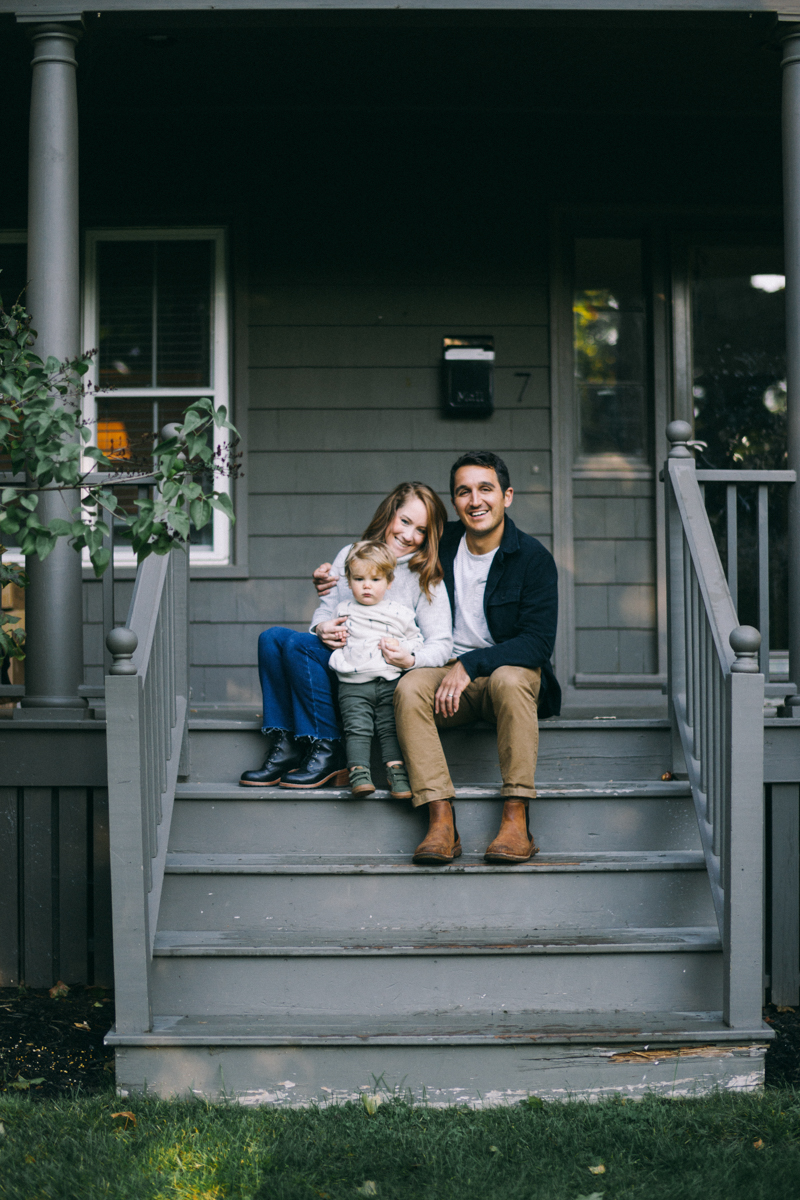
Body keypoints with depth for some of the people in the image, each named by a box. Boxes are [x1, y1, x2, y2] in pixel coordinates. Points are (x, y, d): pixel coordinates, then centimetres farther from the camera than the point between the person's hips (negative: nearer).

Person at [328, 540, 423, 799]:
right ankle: (359, 773, -18)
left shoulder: (400, 613, 9)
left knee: (391, 728, -9)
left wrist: (405, 655, -6)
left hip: (391, 681, 0)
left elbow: (416, 639, 14)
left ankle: (397, 770, -8)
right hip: (354, 684, 0)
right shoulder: (343, 610, 14)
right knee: (357, 728, -13)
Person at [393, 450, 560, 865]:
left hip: (511, 670, -3)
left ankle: (516, 820, -36)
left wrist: (469, 666, -23)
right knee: (409, 688, -29)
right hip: (448, 673, 3)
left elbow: (537, 642, -14)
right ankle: (441, 822, -36)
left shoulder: (533, 558, -7)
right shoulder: (441, 544, 5)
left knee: (510, 680, -38)